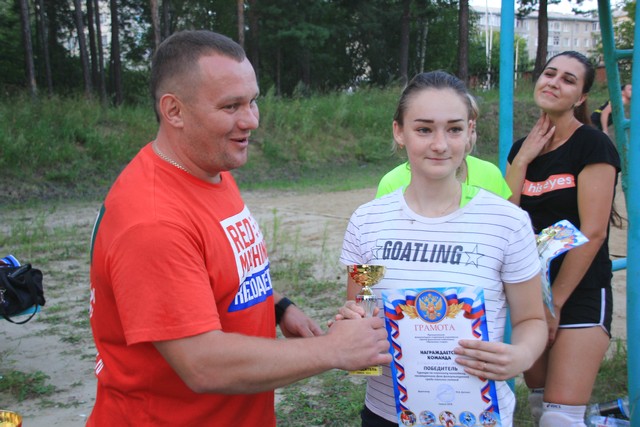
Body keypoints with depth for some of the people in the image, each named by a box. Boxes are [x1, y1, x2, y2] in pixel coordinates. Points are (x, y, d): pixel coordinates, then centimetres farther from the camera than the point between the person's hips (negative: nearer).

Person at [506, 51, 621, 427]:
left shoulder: (592, 146, -11)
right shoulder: (522, 148, 8)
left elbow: (592, 232, -16)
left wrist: (554, 302, -14)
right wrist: (522, 159, -8)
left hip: (579, 296, -6)